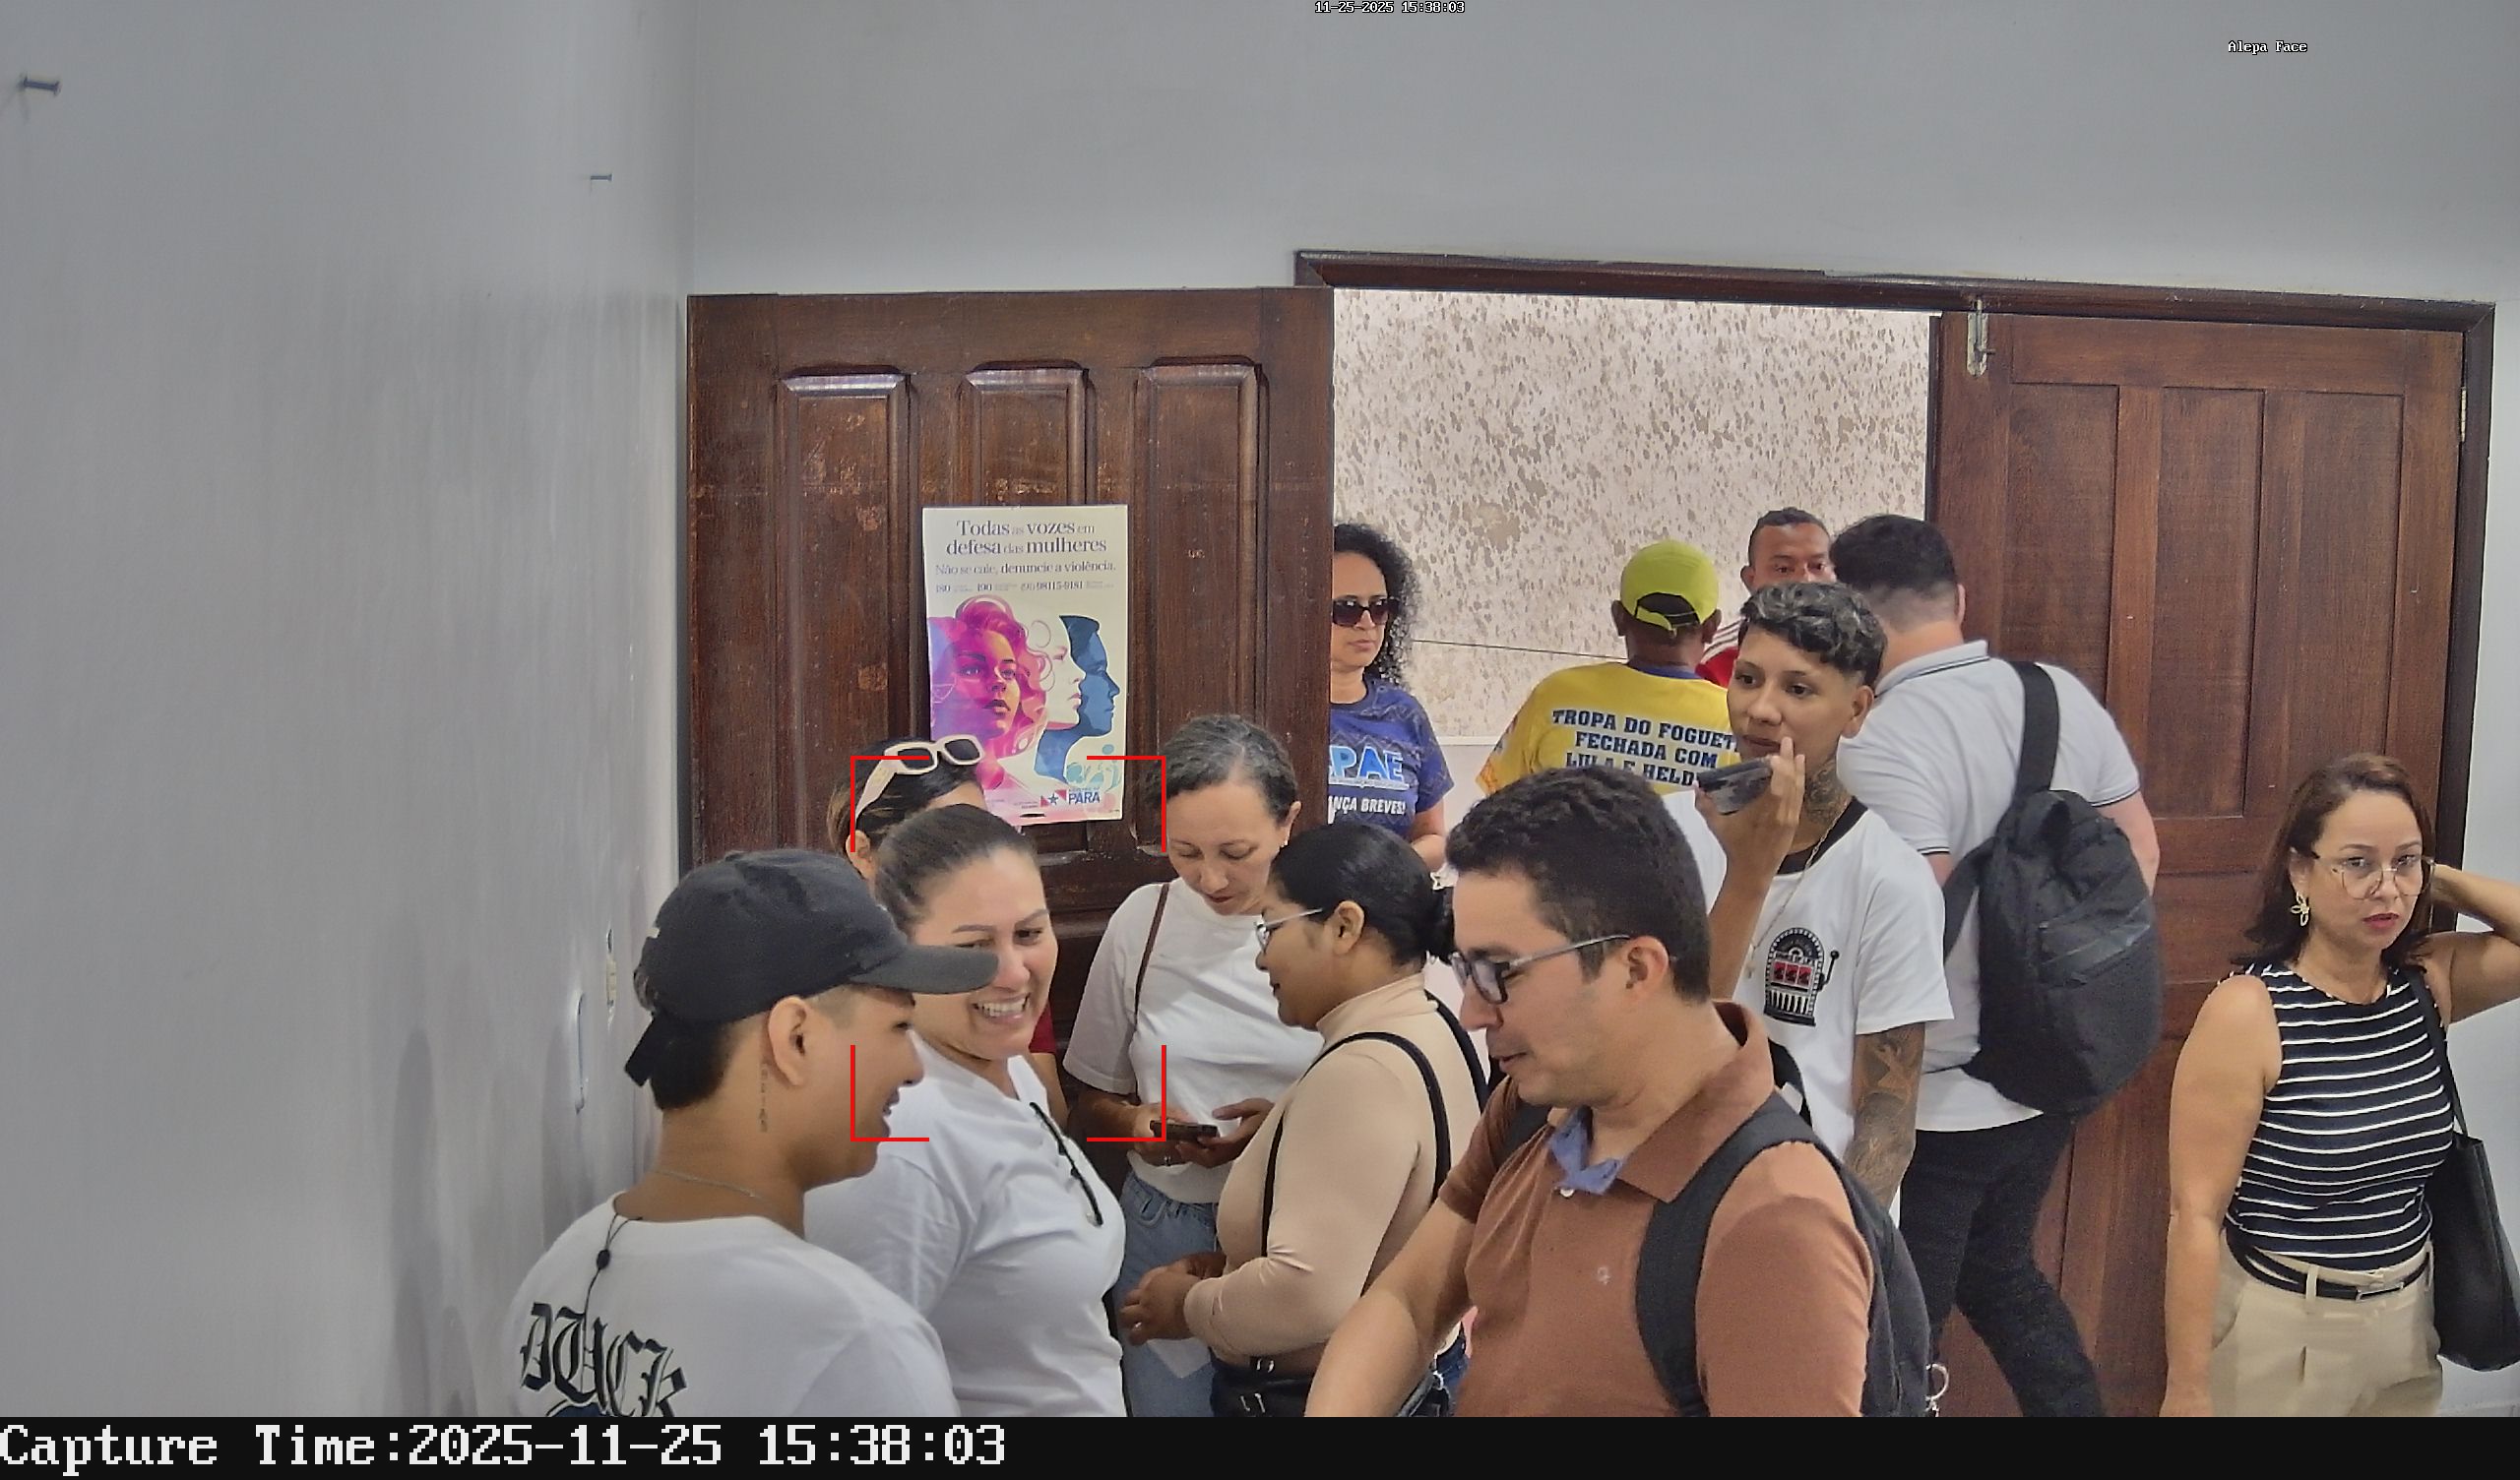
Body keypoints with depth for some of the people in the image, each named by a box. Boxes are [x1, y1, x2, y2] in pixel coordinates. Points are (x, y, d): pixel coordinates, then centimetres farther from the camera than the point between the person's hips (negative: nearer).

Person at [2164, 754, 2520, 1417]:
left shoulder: (2430, 981, -2)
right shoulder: (2247, 1012, -19)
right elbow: (2196, 1213, -18)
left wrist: (2437, 879, -6)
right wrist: (2188, 1391, -18)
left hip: (2409, 1318, 6)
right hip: (2280, 1331, -5)